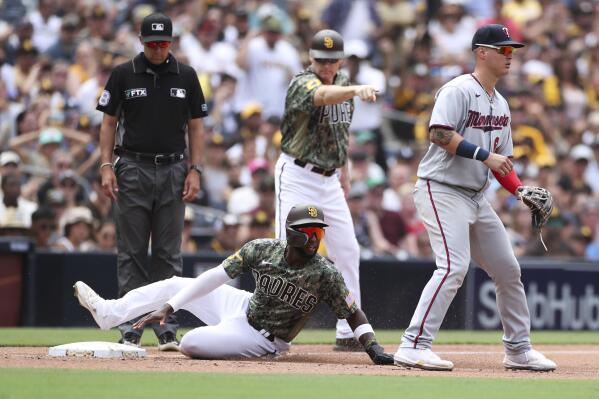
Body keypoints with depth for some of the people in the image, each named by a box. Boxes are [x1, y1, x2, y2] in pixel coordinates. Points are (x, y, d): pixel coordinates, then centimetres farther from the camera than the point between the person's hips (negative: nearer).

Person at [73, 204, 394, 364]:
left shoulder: (325, 275, -25)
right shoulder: (262, 250, -15)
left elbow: (354, 314, -20)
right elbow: (216, 277, -16)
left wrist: (375, 351, -36)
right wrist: (168, 307, -23)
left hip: (263, 339, -5)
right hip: (244, 307, 5)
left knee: (191, 343, -24)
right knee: (177, 284, 10)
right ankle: (108, 313, 23)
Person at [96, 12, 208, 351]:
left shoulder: (186, 76, 6)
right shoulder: (123, 75, 2)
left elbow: (196, 126, 8)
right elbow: (109, 122, 5)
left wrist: (195, 170, -1)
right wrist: (107, 166, -5)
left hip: (173, 171, 1)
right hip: (133, 170, -1)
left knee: (169, 255, 2)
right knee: (132, 253, -1)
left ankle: (167, 330, 5)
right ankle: (131, 330, 1)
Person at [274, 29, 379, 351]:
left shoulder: (342, 82, 7)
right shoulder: (302, 83, -18)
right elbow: (323, 95, -42)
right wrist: (356, 90, -60)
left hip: (329, 180, 7)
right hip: (297, 176, -7)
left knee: (347, 252, 6)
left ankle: (347, 333, 12)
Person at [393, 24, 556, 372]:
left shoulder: (501, 105, 16)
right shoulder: (459, 90, -11)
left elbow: (501, 160, 20)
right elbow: (439, 134, -24)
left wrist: (521, 190, 4)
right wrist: (484, 155, -25)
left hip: (477, 197, 9)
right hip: (442, 190, -9)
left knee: (508, 269, 11)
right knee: (454, 267, -23)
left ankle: (519, 349, 23)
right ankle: (413, 346, -22)